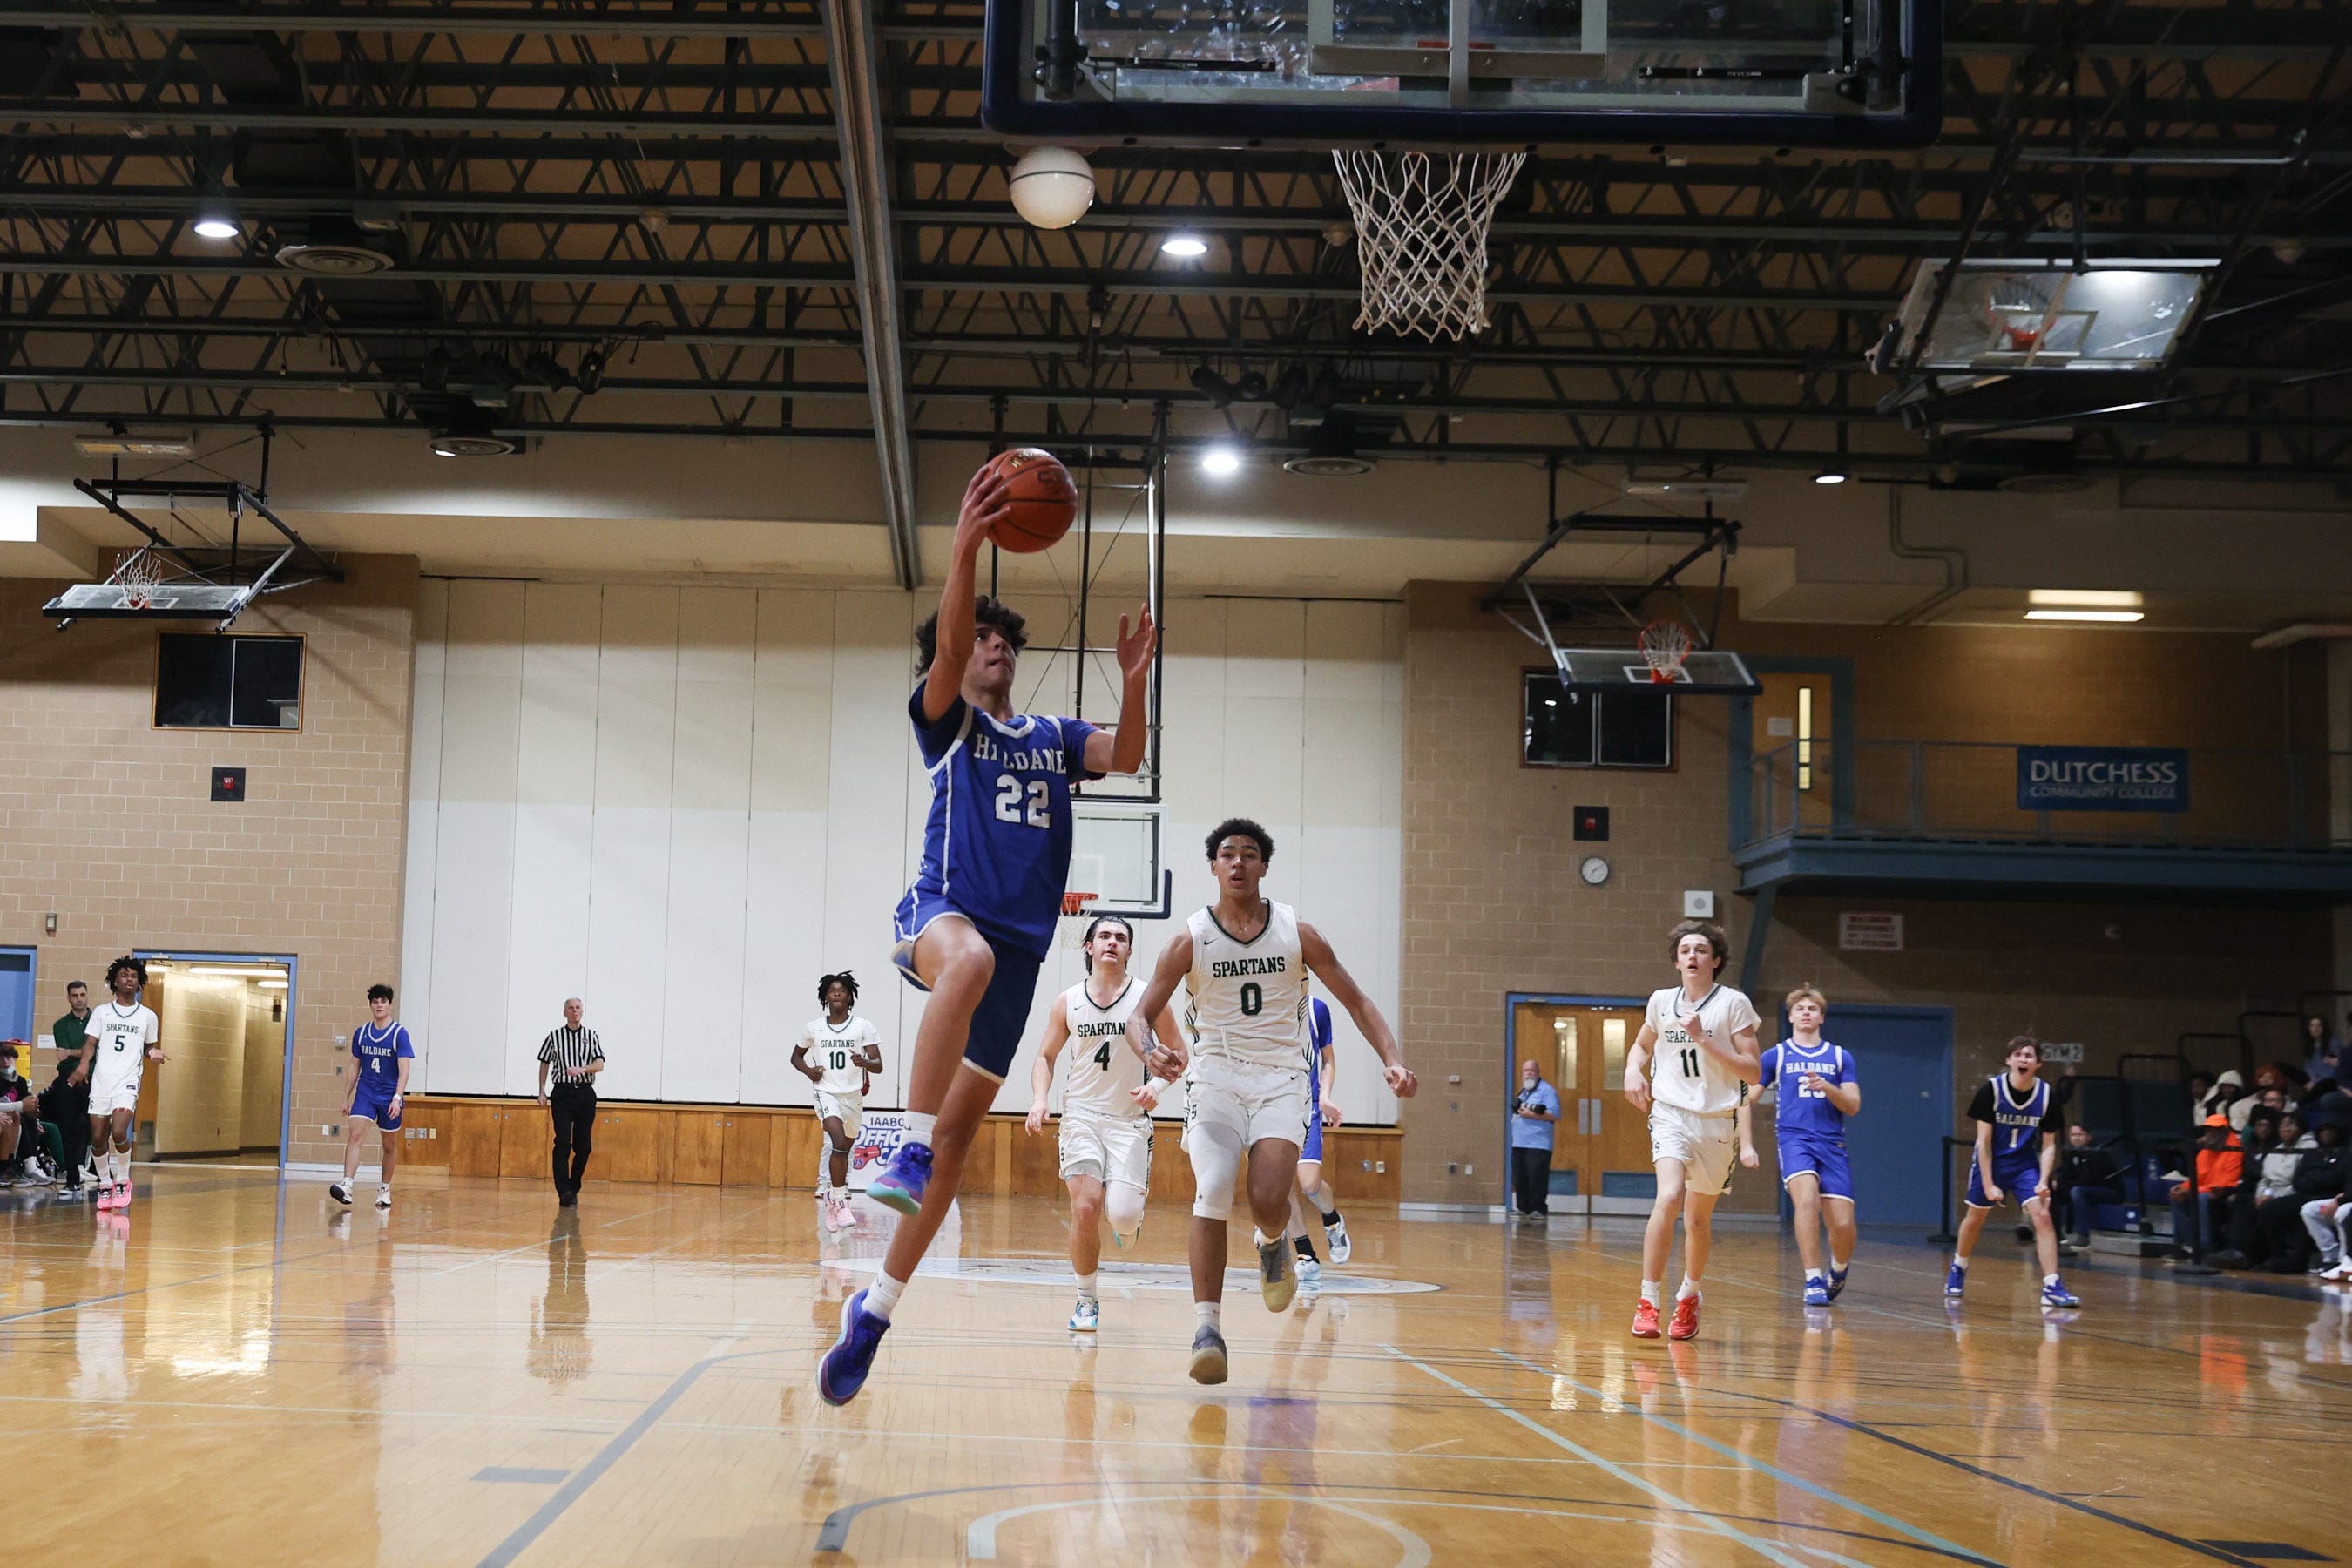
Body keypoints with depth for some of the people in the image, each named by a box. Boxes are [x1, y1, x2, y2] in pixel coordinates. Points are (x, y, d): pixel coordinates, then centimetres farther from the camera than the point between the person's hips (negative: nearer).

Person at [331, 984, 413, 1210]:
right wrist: (346, 1098, 12)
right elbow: (355, 1068, 13)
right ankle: (347, 1186, -28)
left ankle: (384, 1190, 24)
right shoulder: (361, 1033, 4)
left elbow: (404, 1070, -14)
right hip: (365, 1092, 2)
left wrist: (397, 1098, -25)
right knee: (354, 1134, -18)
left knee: (390, 1145, 8)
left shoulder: (399, 1033, -9)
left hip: (390, 1096, -2)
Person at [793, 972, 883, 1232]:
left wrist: (864, 1062, -30)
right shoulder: (813, 1028, 2)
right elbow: (796, 1056, 17)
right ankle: (840, 1203, -26)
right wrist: (808, 1070, -4)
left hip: (854, 1095, 2)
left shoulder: (864, 1027, -2)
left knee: (845, 1149, 14)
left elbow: (878, 1066, -7)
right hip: (827, 1093, -2)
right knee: (839, 1142, -25)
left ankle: (832, 1198, 36)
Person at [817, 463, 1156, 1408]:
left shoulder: (1052, 737, 21)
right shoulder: (946, 720, 9)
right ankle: (908, 1151, -42)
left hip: (1021, 945, 5)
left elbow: (1127, 758, 3)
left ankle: (877, 1305, 10)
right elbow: (947, 647, -12)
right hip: (943, 910, -5)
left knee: (960, 1128, 2)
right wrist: (966, 548, -27)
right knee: (971, 957, -43)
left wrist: (1133, 682, -16)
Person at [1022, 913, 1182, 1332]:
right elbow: (1046, 1056, 14)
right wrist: (1040, 1099, -3)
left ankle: (1128, 1222, 27)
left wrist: (1156, 1085, -13)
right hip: (1082, 1115, 1)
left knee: (1122, 1216, -14)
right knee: (1085, 1208, -14)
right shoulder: (1068, 1002, 4)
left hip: (1130, 1120, -1)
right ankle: (1087, 1300, 6)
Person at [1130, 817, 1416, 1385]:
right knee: (1212, 1194, -21)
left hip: (1280, 1081, 0)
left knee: (1268, 1201, -20)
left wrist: (1394, 1060, -9)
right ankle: (1207, 1327, -16)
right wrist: (1152, 1050, -23)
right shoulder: (1190, 940, -1)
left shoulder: (1297, 934, 1)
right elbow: (1141, 1014, 1)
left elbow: (1356, 1002, 6)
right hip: (1215, 1077, 0)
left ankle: (1273, 1244, 18)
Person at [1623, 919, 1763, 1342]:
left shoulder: (1734, 1003, -4)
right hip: (1671, 1112, 0)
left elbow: (1753, 1073, -8)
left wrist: (1704, 1040, -17)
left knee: (1699, 1219, 10)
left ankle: (1688, 1297, 36)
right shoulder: (1661, 1001, 6)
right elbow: (1642, 1044, 26)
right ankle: (1647, 1302, -20)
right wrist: (1633, 1070, 4)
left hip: (1716, 1120, 0)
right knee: (1669, 1197, -24)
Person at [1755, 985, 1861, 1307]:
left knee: (1843, 1225, -7)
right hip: (1793, 1139, -2)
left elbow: (1853, 1107, 7)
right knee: (1807, 1198, -30)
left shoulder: (1840, 1057, 14)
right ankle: (1813, 1282, -24)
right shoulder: (1775, 1056, 10)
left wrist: (1827, 1087, -11)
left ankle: (1838, 1271, 26)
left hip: (1832, 1144, 2)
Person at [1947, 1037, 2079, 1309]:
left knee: (2042, 1214, -17)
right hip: (1991, 1162, -1)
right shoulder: (1992, 1089, -17)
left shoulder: (2046, 1094, -12)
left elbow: (2048, 1145, -4)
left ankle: (2052, 1287, -18)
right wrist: (1988, 1184, -17)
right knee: (1975, 1217, 13)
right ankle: (1958, 1268, 40)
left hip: (2025, 1163, 1)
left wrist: (2043, 1181, -18)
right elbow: (1984, 1140, -14)